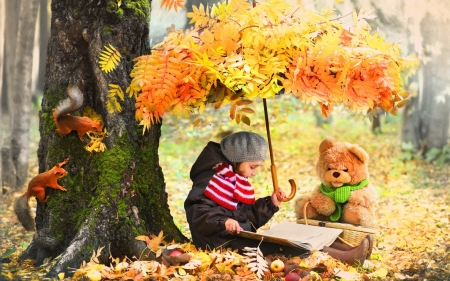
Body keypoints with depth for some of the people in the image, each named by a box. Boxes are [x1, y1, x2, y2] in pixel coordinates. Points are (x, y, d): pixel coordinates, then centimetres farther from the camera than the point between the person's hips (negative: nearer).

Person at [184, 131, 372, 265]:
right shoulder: (211, 179, -11)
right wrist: (223, 222, -35)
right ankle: (346, 257, -27)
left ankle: (348, 250, -12)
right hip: (221, 241, -10)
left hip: (241, 236, 10)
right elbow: (196, 213, -21)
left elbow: (250, 219, 15)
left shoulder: (237, 180, 18)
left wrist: (270, 204, 2)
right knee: (279, 245, -22)